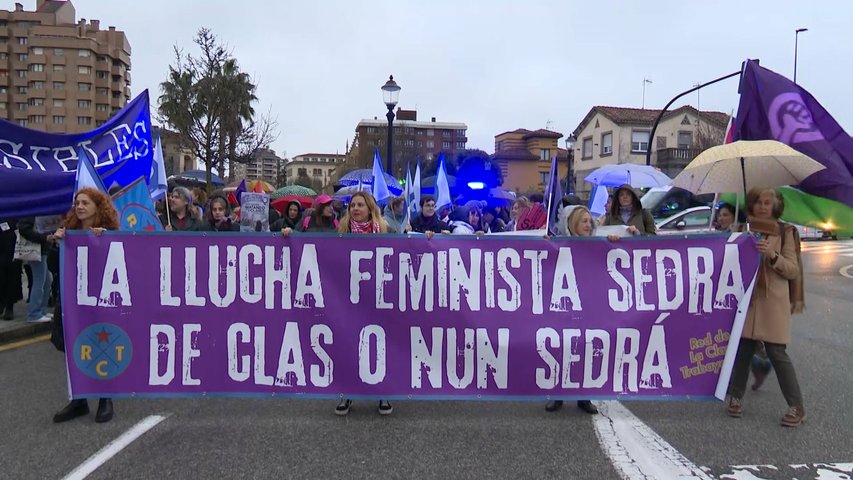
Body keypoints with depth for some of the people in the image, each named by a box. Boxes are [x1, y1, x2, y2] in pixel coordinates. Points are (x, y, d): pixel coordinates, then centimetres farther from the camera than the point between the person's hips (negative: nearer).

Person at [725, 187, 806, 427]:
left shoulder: (785, 232, 3)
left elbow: (793, 270, -1)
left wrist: (772, 255, -17)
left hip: (773, 300, -2)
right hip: (745, 297, 2)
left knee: (777, 352, -4)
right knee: (743, 347, 3)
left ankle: (796, 406, 10)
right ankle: (735, 397, 18)